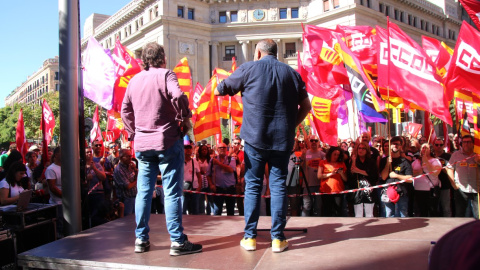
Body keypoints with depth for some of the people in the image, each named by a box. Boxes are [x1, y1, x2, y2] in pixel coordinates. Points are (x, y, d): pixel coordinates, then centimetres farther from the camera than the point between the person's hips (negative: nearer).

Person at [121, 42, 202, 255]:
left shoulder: (134, 80, 13)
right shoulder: (165, 74, -5)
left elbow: (125, 111, 17)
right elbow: (178, 96, -22)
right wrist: (185, 120, -8)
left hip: (142, 144, 6)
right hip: (167, 141, -6)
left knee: (143, 191, 12)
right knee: (172, 192, -2)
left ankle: (141, 239, 19)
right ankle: (178, 242, 2)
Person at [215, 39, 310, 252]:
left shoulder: (248, 69, 1)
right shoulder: (291, 73, 10)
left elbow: (219, 91, 7)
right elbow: (306, 106, 11)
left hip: (254, 138, -2)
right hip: (282, 139, 2)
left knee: (252, 186, 7)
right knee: (278, 186, 7)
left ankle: (250, 238, 12)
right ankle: (278, 239, 10)